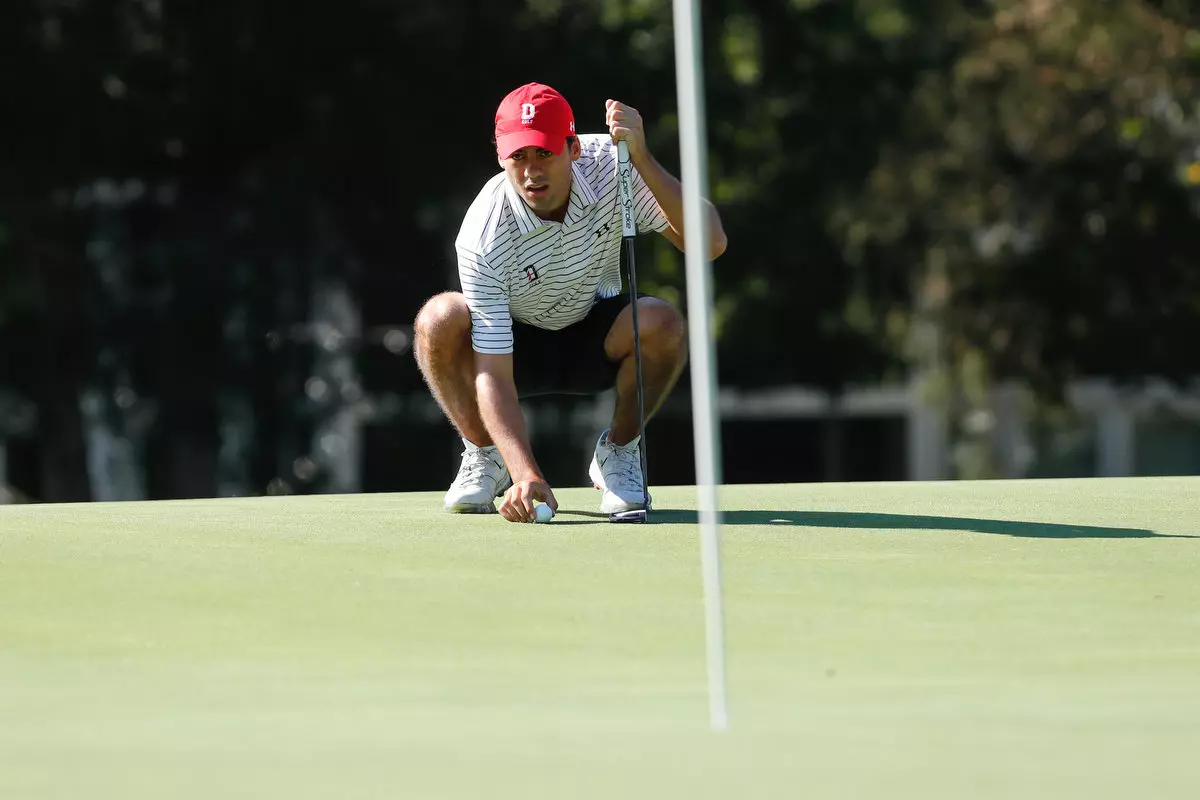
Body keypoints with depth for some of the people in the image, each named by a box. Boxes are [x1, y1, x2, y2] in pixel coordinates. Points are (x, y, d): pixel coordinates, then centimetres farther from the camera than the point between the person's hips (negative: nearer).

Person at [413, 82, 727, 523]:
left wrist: (642, 159, -42)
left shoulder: (610, 165, -24)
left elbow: (710, 242, -32)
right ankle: (485, 457, -6)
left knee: (663, 324, -32)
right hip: (516, 345, -2)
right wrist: (527, 475, -47)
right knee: (439, 320, -34)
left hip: (596, 342, 2)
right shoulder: (483, 238, -31)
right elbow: (493, 375, -33)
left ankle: (618, 450, -3)